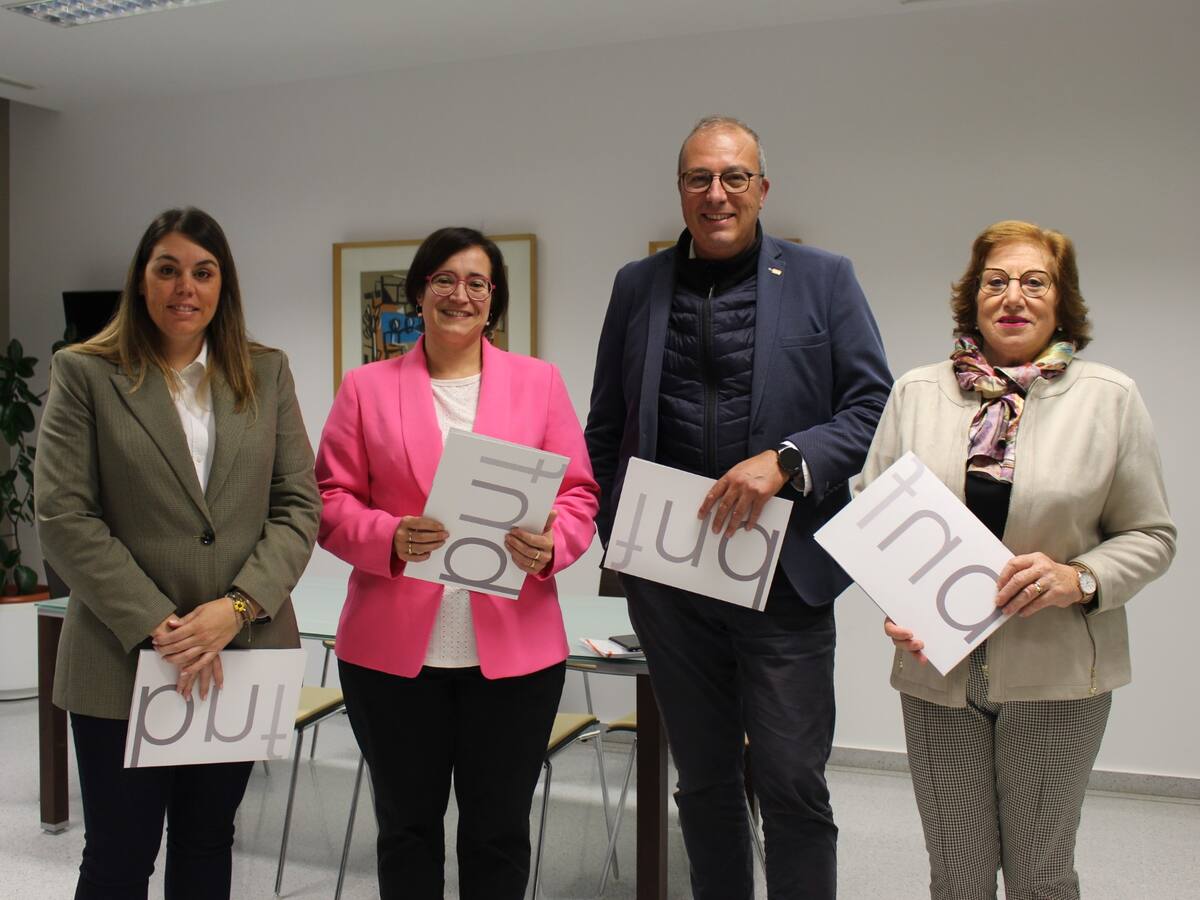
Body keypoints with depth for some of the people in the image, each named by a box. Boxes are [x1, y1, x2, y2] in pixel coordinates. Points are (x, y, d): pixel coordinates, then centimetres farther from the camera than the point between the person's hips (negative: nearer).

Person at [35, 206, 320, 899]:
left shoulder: (266, 372, 6)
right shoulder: (85, 374, -1)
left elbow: (299, 505, 1)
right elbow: (64, 518, -8)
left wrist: (238, 607, -13)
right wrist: (156, 626, -15)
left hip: (243, 654, 3)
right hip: (124, 660, -2)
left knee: (208, 844, 17)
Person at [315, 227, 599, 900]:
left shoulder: (540, 382, 7)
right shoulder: (367, 388, 6)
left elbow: (578, 493, 5)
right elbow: (333, 502, 3)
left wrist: (550, 546, -15)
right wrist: (390, 539, -17)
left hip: (514, 646, 0)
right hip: (394, 648, 0)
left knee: (499, 830, 11)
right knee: (407, 826, 14)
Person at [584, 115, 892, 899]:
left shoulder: (823, 280, 1)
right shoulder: (638, 285, 8)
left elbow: (874, 409, -3)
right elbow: (606, 428, 13)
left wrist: (784, 459, -18)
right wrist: (617, 535, 5)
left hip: (784, 571, -3)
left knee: (793, 784, 1)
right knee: (704, 780, 16)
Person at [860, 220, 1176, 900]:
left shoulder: (1111, 398, 0)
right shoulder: (916, 394, 4)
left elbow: (1150, 535, 2)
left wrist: (1078, 579, -15)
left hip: (1056, 673, -1)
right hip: (938, 668, 1)